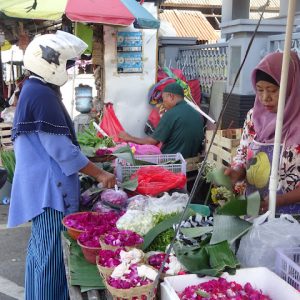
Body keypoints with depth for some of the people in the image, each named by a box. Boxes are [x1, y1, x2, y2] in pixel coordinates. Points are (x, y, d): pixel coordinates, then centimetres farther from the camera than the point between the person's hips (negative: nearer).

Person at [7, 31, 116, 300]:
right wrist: (99, 174, -13)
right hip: (48, 188, -10)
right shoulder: (42, 95, -17)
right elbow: (60, 148, -20)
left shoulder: (35, 91, 14)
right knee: (49, 253, -1)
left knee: (42, 248, 19)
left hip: (43, 184, 10)